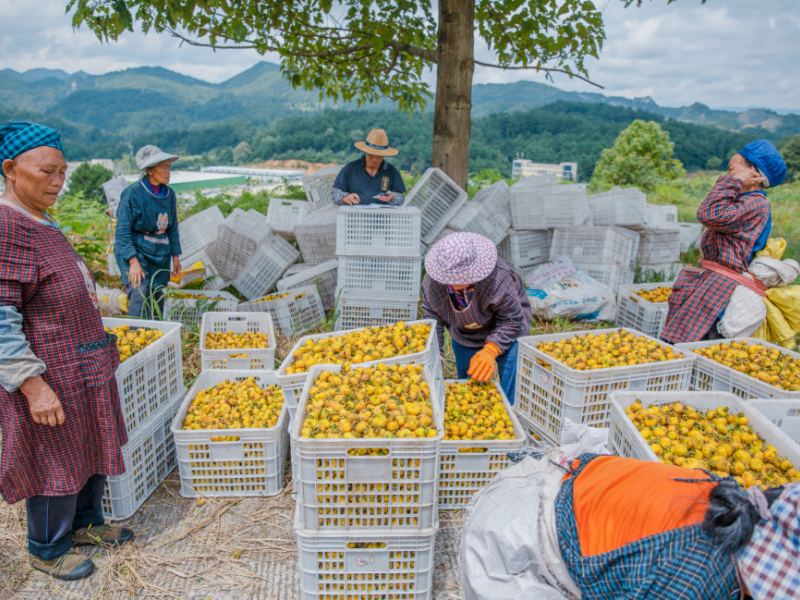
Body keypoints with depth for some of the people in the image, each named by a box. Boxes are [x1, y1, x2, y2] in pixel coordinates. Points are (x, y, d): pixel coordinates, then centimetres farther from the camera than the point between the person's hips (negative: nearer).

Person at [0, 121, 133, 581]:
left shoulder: (42, 224, 8)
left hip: (85, 370, 9)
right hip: (50, 377, -9)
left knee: (92, 451, 21)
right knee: (57, 465, 8)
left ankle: (86, 522, 41)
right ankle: (47, 550, 30)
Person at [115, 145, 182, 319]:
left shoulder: (169, 194, 5)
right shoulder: (133, 193, -12)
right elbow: (123, 232, -14)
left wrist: (175, 256, 11)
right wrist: (134, 262, -22)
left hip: (160, 256, 6)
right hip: (136, 252, -5)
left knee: (157, 307, 8)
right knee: (140, 297, -16)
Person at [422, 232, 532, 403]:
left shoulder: (498, 277, -39)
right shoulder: (431, 282, -27)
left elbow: (512, 319, -28)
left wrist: (490, 351, -42)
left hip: (505, 334, -3)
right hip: (463, 338, 4)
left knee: (510, 388, -10)